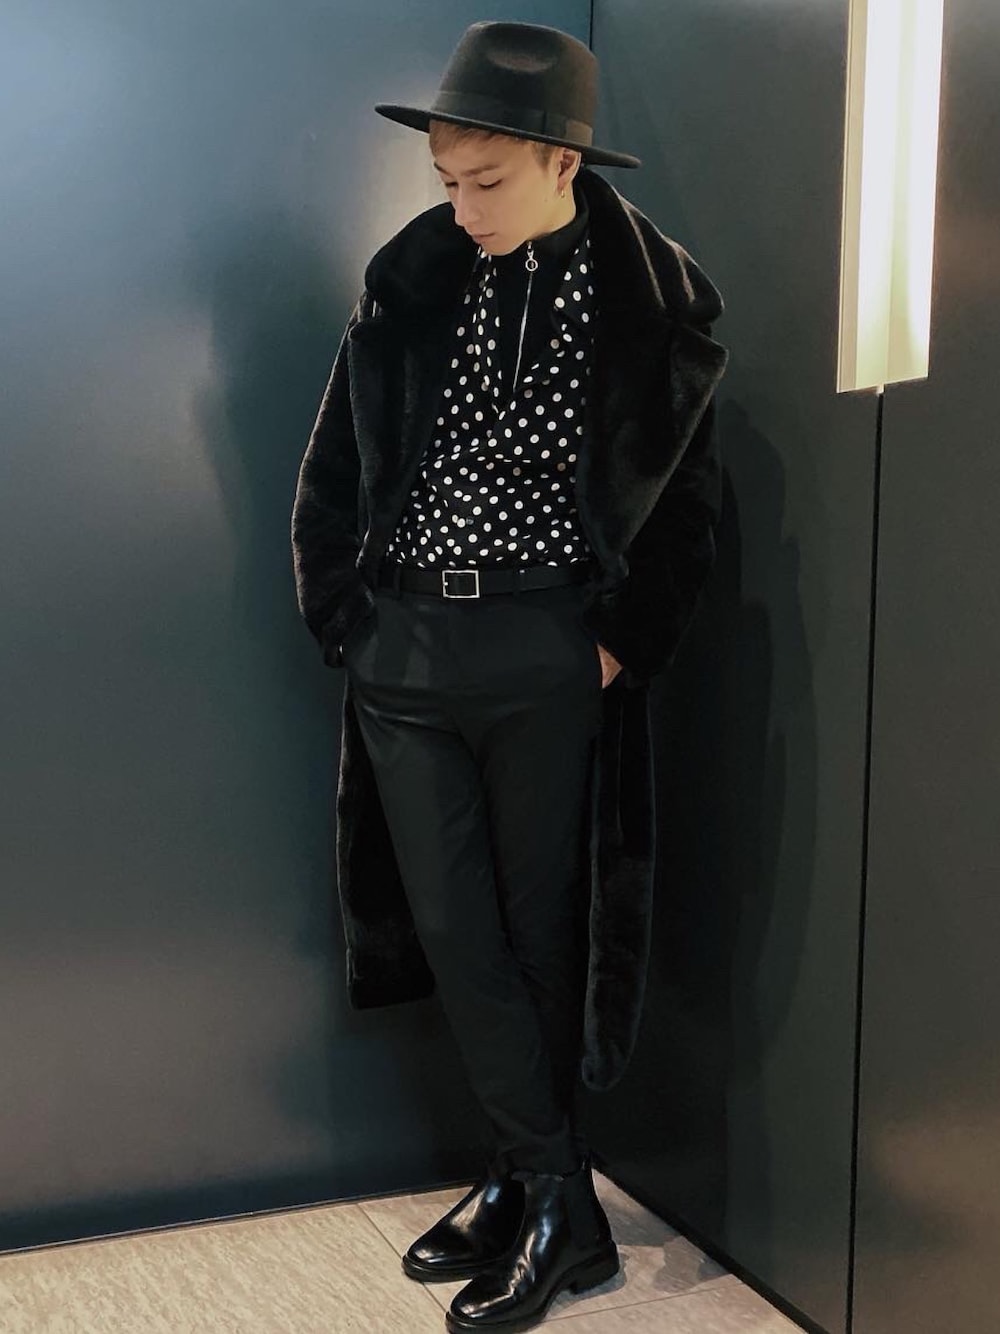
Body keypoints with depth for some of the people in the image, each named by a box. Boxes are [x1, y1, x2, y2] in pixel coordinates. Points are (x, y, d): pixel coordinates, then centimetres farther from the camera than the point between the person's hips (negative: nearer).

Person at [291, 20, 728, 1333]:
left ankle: (523, 1189, 22)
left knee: (540, 934, 6)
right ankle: (564, 1207, 18)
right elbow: (334, 469, 8)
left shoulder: (653, 301, -5)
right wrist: (343, 618, 2)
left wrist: (625, 643, -4)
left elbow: (687, 500, 3)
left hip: (550, 654, -3)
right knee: (452, 932, 5)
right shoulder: (412, 276, 2)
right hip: (405, 651, 3)